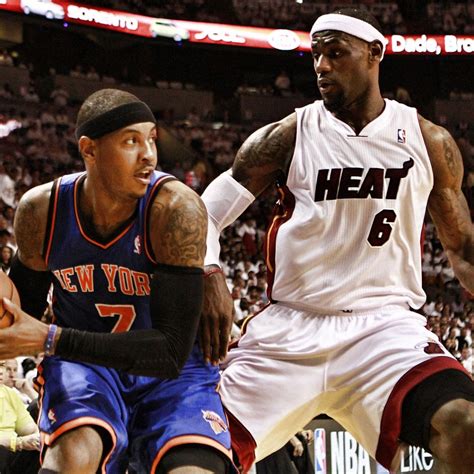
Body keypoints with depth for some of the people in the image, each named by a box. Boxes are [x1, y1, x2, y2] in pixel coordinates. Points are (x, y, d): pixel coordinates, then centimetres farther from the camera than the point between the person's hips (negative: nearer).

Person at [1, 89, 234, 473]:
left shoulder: (176, 209, -25)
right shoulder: (41, 209, -12)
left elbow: (172, 352, -26)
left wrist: (48, 340, -32)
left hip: (172, 370, -1)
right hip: (84, 363, 1)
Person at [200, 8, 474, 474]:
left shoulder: (428, 142, 6)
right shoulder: (287, 137, 1)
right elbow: (205, 212, 2)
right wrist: (208, 276, -18)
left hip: (385, 324, 0)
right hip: (289, 329, 1)